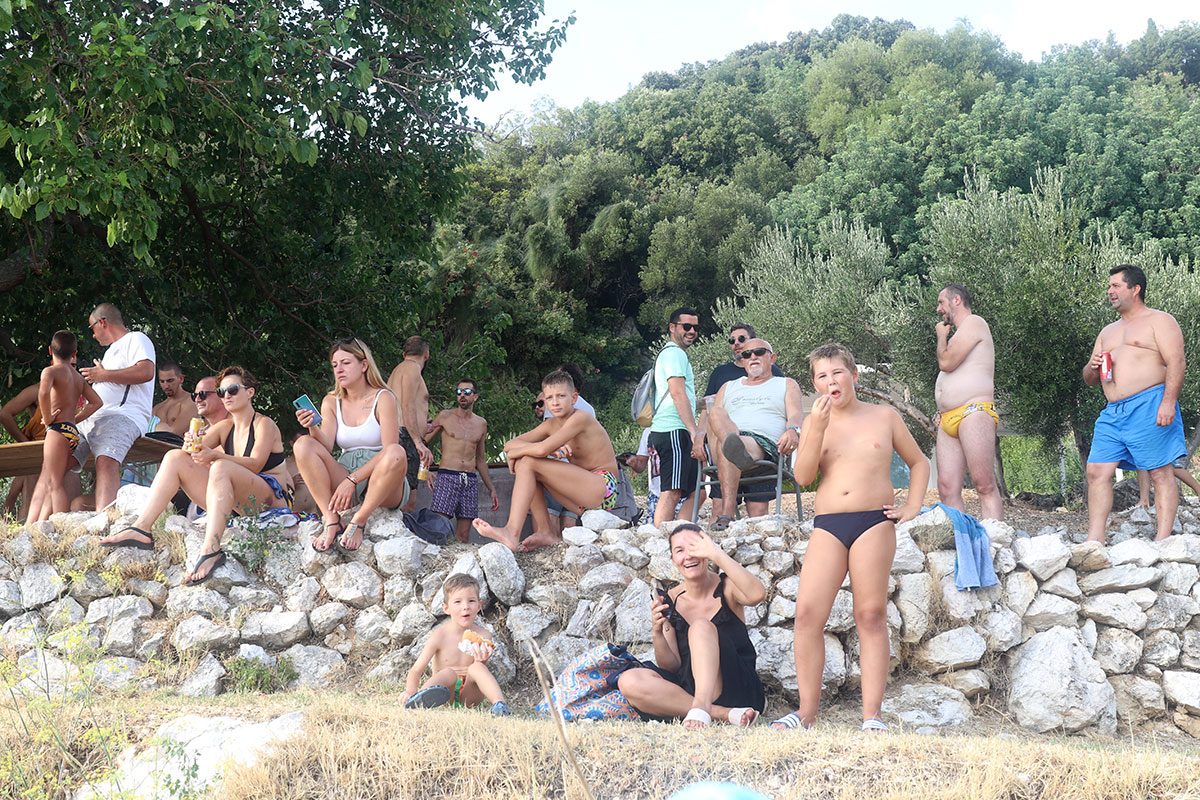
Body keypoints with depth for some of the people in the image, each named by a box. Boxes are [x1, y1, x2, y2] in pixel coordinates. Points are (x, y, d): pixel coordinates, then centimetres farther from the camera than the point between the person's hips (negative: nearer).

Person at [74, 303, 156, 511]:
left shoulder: (136, 339, 6)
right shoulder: (111, 350, 35)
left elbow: (146, 372, -14)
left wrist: (103, 375, -6)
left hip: (123, 415, -10)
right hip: (92, 416, 10)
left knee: (106, 461, -34)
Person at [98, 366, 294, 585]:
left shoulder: (264, 424, -1)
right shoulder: (224, 427, 17)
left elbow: (256, 464, -18)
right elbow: (200, 449, 3)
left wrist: (215, 455, -32)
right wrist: (190, 446, -23)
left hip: (273, 497, -7)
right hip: (236, 500, 7)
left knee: (221, 467, -37)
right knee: (175, 458, -4)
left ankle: (211, 550, -50)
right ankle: (140, 528, -20)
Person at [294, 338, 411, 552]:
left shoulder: (383, 398, -4)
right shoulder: (331, 402, 10)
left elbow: (389, 450, -15)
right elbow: (326, 448, -1)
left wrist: (352, 480, -23)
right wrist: (313, 428, -22)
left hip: (383, 486, -4)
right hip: (346, 481, 4)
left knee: (396, 453, -35)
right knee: (303, 444, -16)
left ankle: (359, 522, -24)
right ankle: (331, 521, -26)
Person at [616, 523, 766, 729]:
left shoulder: (726, 587, -1)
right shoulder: (670, 601, 6)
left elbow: (757, 595, -27)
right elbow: (672, 666, 2)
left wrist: (717, 554, -28)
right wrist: (657, 634, -18)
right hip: (689, 689, 3)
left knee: (701, 627, -25)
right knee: (629, 682, -23)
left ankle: (701, 706, -45)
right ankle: (725, 714, -31)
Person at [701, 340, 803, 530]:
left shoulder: (786, 385, 28)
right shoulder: (728, 387, 38)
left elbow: (796, 415, 7)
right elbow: (709, 418, 24)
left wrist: (793, 431, -21)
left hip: (765, 444, -2)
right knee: (716, 413, -34)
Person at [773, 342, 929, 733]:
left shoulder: (884, 417, 11)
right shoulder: (813, 422, 13)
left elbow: (919, 462, 21)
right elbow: (802, 476, -1)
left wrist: (912, 505, 6)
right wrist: (818, 427, -9)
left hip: (874, 524, -1)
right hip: (827, 525, 1)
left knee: (871, 616, -4)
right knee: (808, 611, -11)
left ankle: (872, 715, -3)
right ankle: (807, 710, -3)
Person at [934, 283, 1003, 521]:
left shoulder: (974, 323, 1)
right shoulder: (958, 335, 30)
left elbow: (946, 362, -9)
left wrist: (941, 337, 8)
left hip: (974, 412, -9)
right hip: (948, 421, 9)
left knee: (985, 486, -16)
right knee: (947, 490, -3)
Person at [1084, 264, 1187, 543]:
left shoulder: (1159, 321, 4)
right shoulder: (1108, 332, 26)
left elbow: (1176, 363, -8)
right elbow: (1090, 380, 28)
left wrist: (1168, 402, -21)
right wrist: (1092, 367, 3)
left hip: (1149, 405, -7)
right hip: (1113, 413, 7)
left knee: (1160, 472, -7)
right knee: (1097, 471, -3)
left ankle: (1163, 539, -8)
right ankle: (1094, 541, -3)